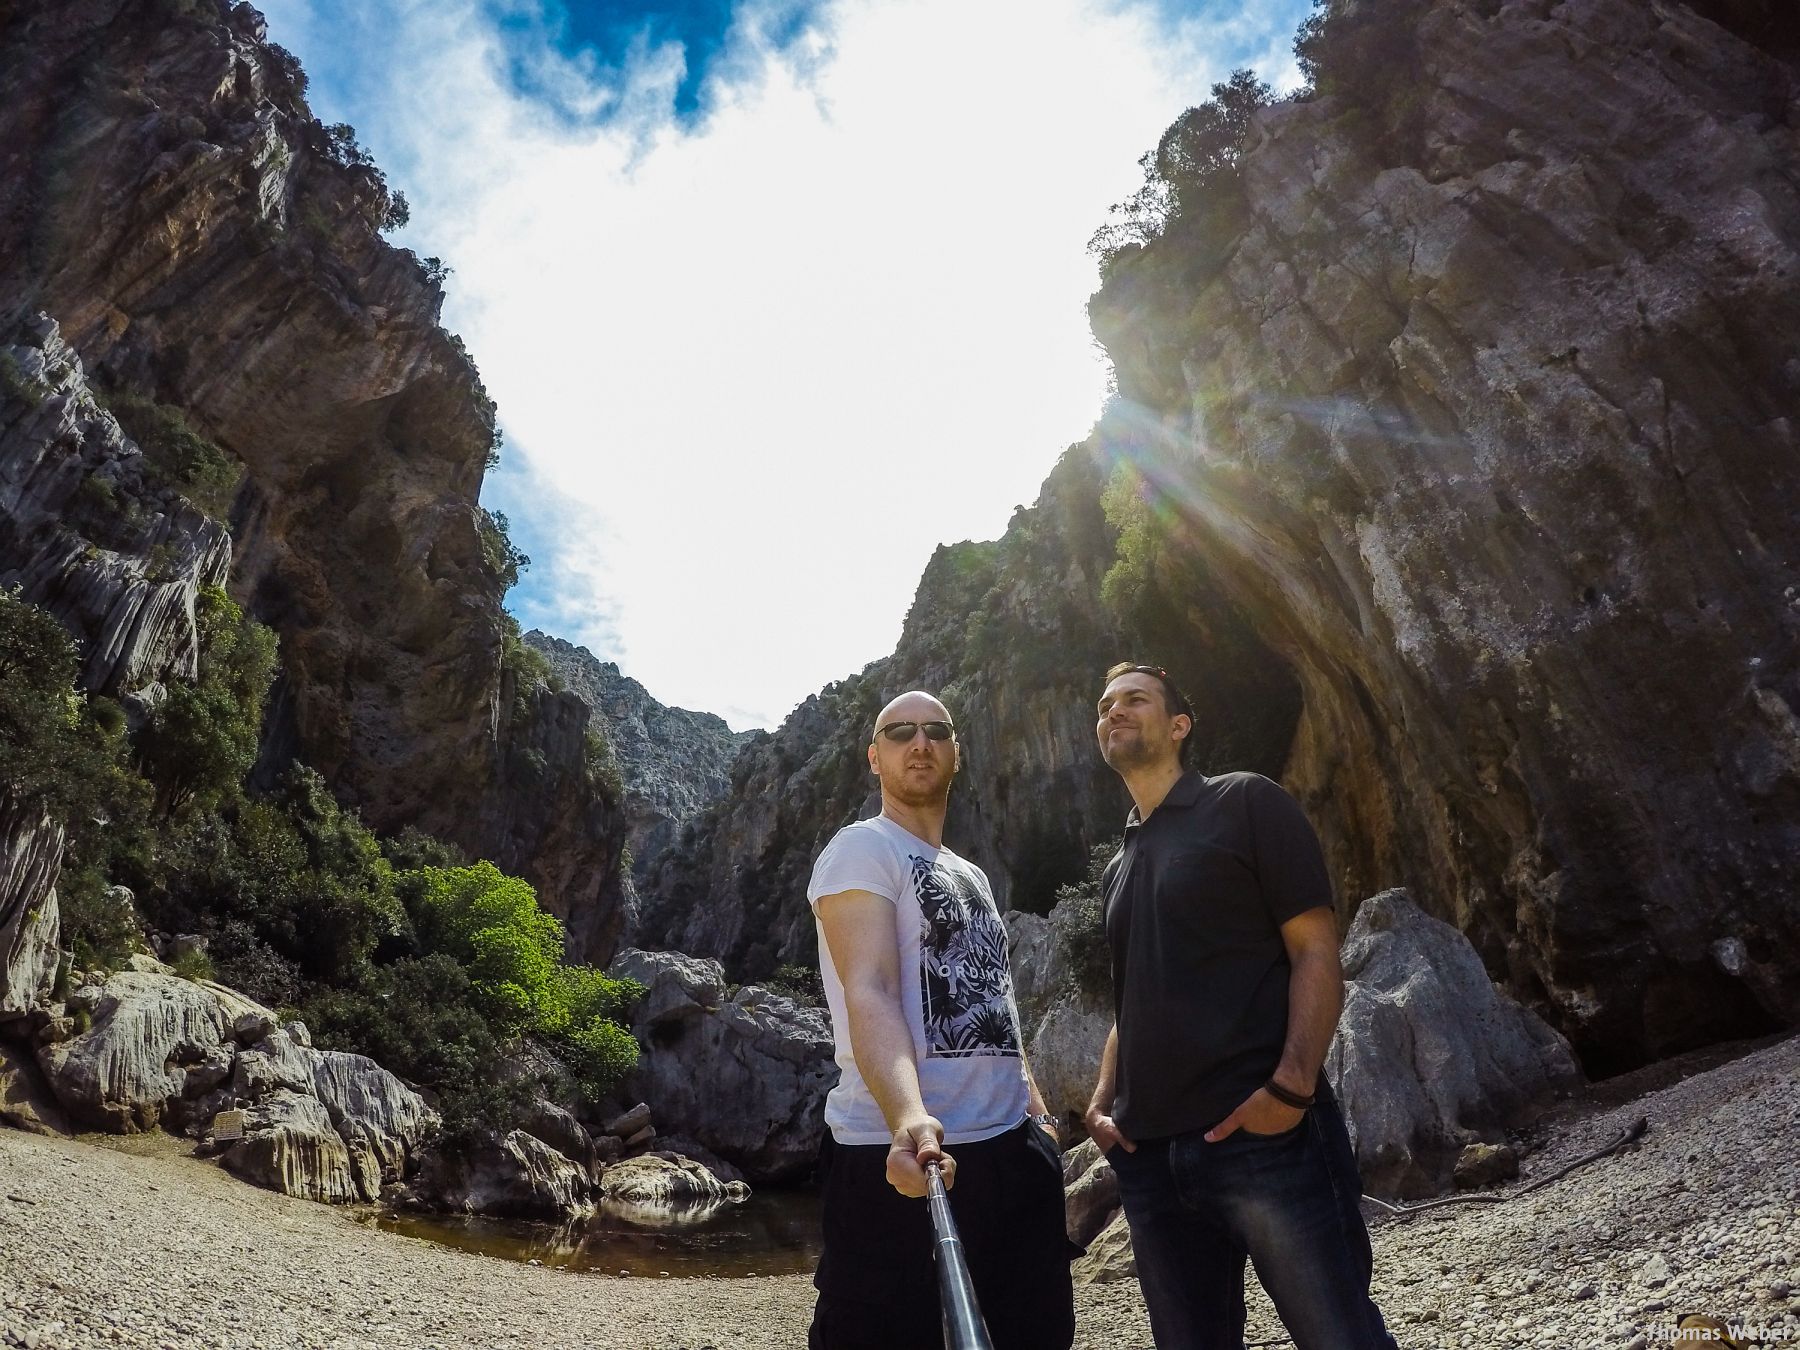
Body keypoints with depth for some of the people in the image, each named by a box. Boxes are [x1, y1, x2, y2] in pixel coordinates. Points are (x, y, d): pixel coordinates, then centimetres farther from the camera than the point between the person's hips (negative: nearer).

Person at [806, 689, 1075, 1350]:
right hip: (904, 1158, -7)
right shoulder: (862, 850, -6)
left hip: (1012, 1152, 8)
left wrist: (1037, 1111, 12)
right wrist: (908, 1117, -35)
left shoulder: (972, 875, 20)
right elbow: (868, 995, -20)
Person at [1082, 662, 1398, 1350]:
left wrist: (1290, 1088, -18)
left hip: (1263, 1134, -6)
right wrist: (1102, 1104, 8)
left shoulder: (1245, 803, 2)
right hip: (1149, 1153, 6)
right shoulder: (1117, 867, 19)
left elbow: (1316, 952, -5)